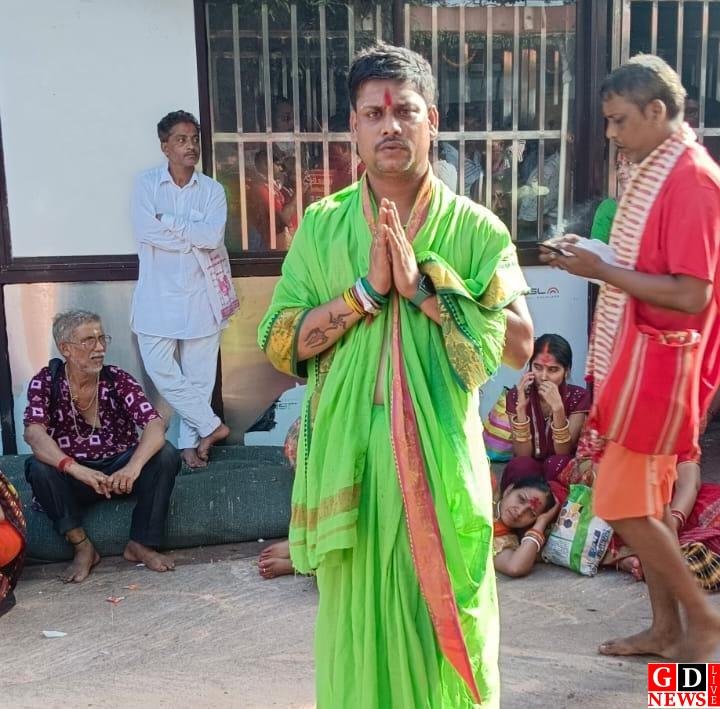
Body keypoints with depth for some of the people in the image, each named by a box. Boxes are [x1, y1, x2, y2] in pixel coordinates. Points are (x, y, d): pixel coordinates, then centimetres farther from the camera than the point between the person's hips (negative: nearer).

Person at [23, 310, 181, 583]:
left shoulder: (117, 379, -9)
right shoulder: (45, 382, -10)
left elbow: (155, 425, -23)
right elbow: (33, 432, -27)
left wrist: (133, 467, -43)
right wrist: (76, 469, -45)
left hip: (121, 470, 1)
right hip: (74, 478, 0)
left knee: (165, 454, -24)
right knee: (37, 467, -29)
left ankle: (141, 545, -12)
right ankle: (83, 547, -14)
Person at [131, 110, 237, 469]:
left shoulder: (212, 190, 2)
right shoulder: (146, 183, -1)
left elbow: (212, 236, -13)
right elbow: (144, 232, -15)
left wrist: (167, 220, -13)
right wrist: (194, 238, -13)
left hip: (200, 295, 1)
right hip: (158, 295, 0)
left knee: (199, 373, 6)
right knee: (160, 370, -3)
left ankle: (190, 440, 21)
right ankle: (211, 425, 13)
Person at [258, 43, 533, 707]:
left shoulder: (475, 227, -1)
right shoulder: (322, 226, 3)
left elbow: (519, 343, -9)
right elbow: (279, 342, -3)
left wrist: (425, 286, -17)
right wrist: (367, 290, -14)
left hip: (441, 454, -1)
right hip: (350, 453, 1)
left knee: (443, 612, 11)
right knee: (357, 612, 13)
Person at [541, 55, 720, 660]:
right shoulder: (655, 174, 13)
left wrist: (600, 269, -20)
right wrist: (593, 260, 4)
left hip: (658, 367, -9)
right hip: (634, 360, 9)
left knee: (623, 504, -4)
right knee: (647, 502, 14)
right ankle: (666, 627, 25)